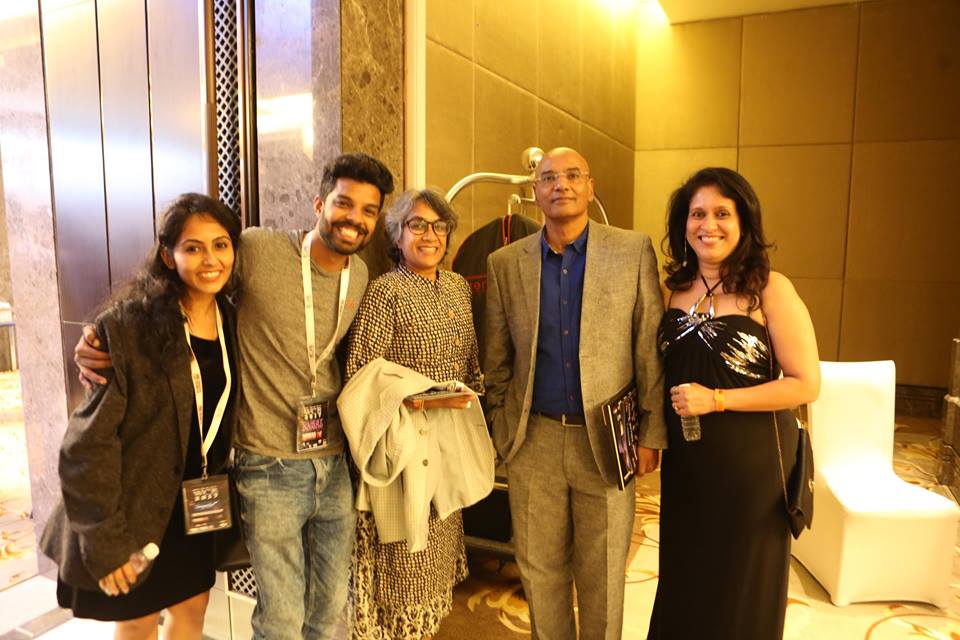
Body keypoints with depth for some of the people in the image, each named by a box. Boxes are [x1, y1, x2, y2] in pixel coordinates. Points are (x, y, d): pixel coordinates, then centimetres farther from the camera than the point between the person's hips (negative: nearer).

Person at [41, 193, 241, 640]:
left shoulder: (232, 321, -2)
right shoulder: (127, 326, -20)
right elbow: (90, 439, -19)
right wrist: (103, 540, -18)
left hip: (195, 506, 5)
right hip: (135, 507, -5)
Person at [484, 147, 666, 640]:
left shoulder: (633, 251, -2)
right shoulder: (505, 263, 3)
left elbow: (651, 350, -2)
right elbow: (496, 362, 7)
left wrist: (652, 433, -3)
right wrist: (498, 431, 6)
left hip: (606, 440, -1)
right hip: (534, 439, 2)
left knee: (602, 574, 13)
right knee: (540, 570, 15)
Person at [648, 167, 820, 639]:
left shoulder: (769, 288, -13)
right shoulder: (675, 287, 2)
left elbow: (806, 384, -14)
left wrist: (717, 399, -21)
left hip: (750, 461, -4)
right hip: (685, 461, 4)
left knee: (740, 590, 15)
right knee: (684, 583, 20)